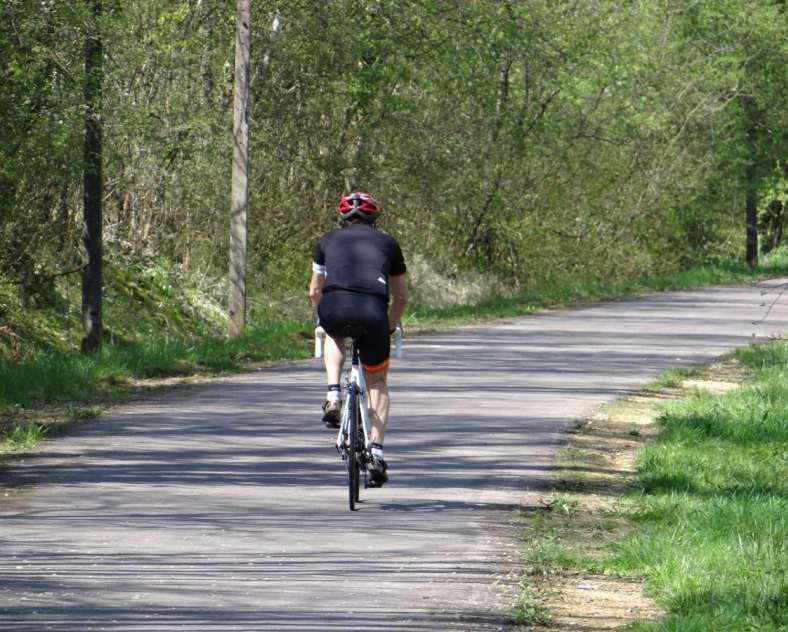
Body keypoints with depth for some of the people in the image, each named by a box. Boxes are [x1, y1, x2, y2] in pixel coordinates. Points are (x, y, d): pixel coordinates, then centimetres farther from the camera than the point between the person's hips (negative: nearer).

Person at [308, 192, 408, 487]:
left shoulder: (329, 240, 27)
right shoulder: (387, 243, 27)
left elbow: (315, 291, 36)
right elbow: (401, 298, 32)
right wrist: (388, 327, 48)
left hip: (334, 308, 0)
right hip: (373, 312, 0)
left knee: (334, 337, 39)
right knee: (378, 382, 22)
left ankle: (333, 396, 17)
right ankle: (376, 453, 9)